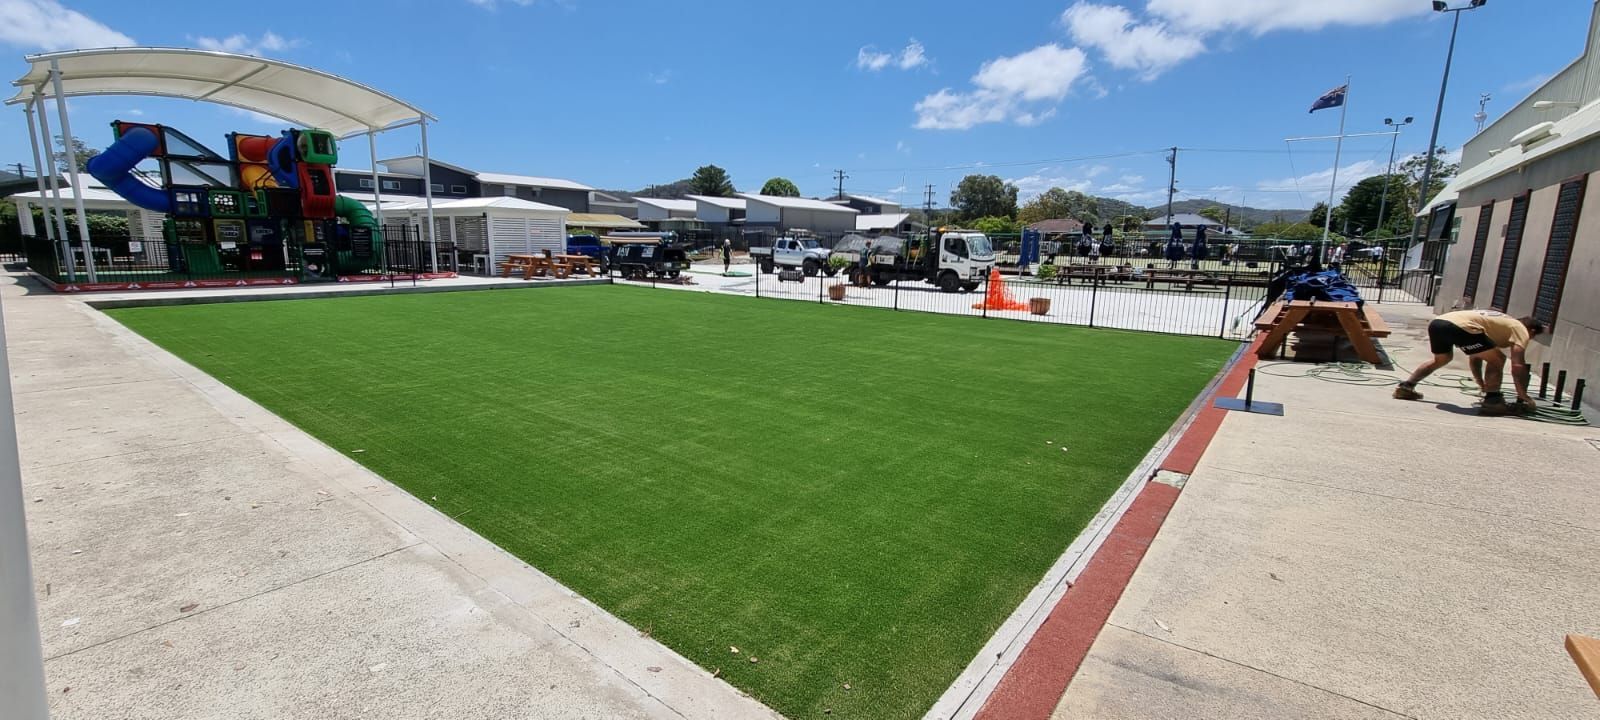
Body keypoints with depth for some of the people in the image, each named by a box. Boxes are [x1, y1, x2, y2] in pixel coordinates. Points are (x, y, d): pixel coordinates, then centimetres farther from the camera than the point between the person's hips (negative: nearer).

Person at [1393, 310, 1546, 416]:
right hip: (1458, 326, -8)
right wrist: (1523, 396, 14)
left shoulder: (1502, 323, 40)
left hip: (1437, 322, 8)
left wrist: (1482, 385, 52)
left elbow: (1475, 357, 45)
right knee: (1497, 360, 7)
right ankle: (1492, 401, 4)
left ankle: (1405, 387, 27)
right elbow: (1518, 365, 8)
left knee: (1441, 359, 32)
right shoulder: (1520, 330, 18)